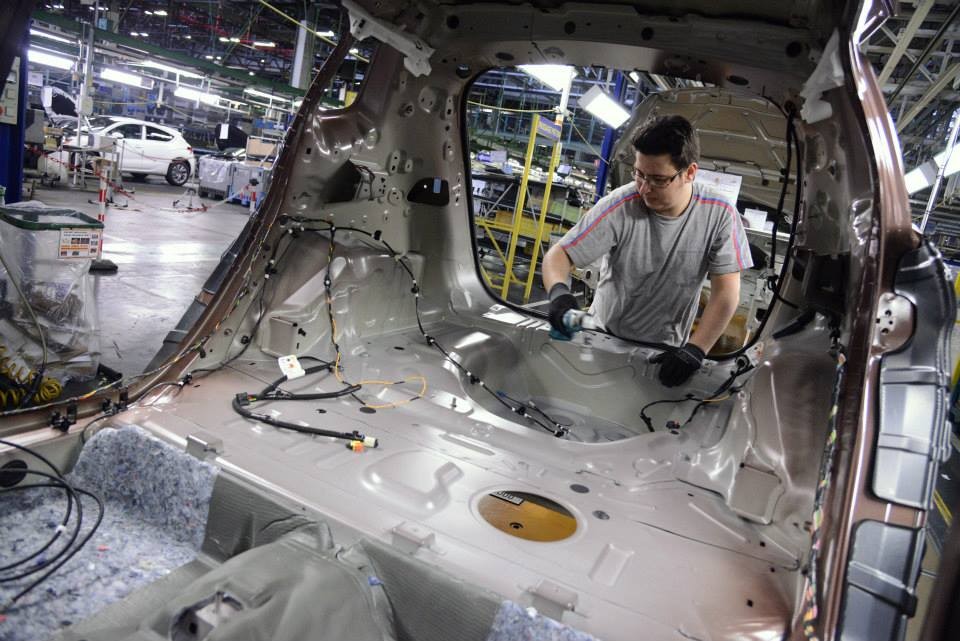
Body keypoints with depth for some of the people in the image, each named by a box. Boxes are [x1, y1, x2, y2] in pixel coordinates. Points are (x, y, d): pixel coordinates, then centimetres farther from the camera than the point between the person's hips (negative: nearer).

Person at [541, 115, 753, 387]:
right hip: (603, 336, 0)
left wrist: (695, 349, -25)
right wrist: (558, 292, -41)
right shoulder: (620, 207, -22)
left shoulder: (720, 216, -17)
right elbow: (559, 255, -19)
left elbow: (726, 292, -14)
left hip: (666, 351, 1)